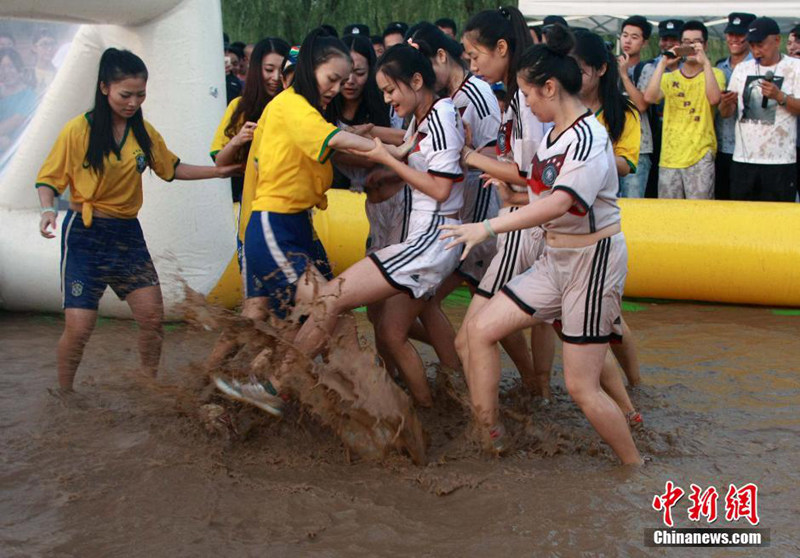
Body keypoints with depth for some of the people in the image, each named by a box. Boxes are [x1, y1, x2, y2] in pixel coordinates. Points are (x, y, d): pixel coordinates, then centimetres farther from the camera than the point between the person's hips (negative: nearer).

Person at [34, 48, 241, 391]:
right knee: (79, 325, -9)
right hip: (85, 233, -5)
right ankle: (63, 396, 14)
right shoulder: (78, 130, -10)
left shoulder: (143, 131, 5)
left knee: (153, 316, 0)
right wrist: (48, 209, -23)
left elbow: (171, 169, 18)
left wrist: (218, 171, 11)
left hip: (127, 233, 5)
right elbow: (48, 179, -4)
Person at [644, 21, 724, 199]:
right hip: (669, 157, 3)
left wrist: (705, 61, -16)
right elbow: (649, 98, -6)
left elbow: (714, 99, -15)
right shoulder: (669, 77, 14)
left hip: (700, 157, -3)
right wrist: (663, 63, -8)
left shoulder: (715, 74, 7)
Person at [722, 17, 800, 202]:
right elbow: (725, 113, 13)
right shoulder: (742, 68, 14)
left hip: (780, 161, -3)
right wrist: (727, 103, -10)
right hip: (743, 159, 4)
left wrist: (779, 96, -19)